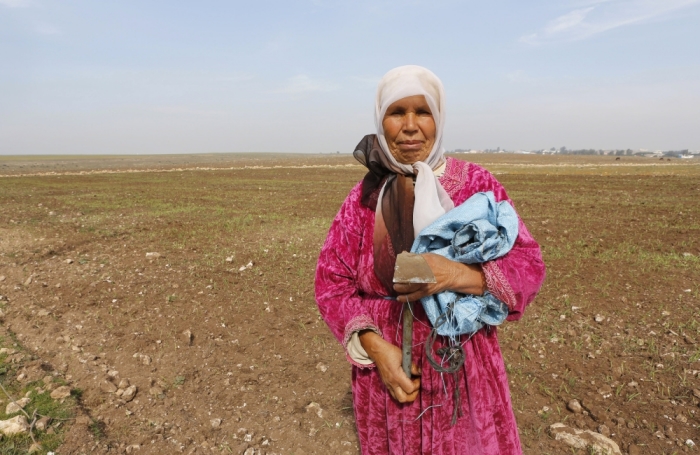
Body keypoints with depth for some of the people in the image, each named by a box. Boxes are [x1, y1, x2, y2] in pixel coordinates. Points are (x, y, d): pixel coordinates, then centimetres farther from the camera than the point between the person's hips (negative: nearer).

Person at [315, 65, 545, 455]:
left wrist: (462, 275, -27)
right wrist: (375, 346, -17)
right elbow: (331, 279, -4)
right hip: (385, 366, 1)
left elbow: (529, 264, -9)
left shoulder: (476, 184, -7)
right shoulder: (366, 195, -3)